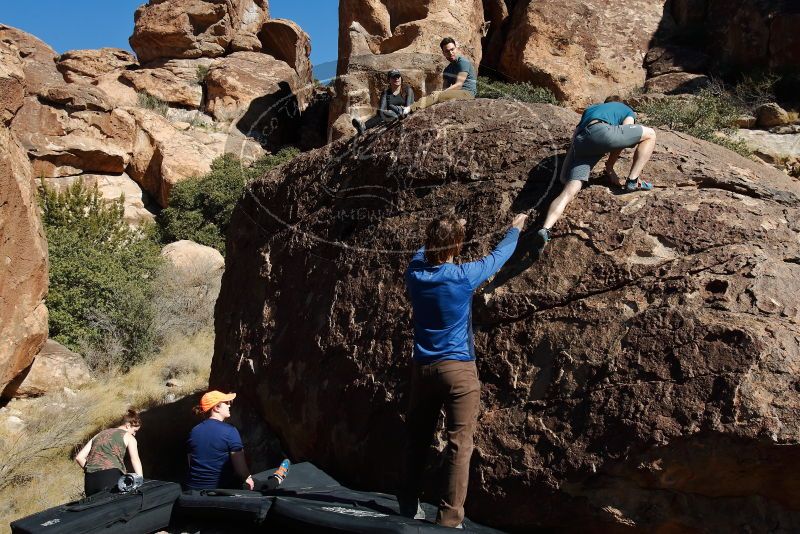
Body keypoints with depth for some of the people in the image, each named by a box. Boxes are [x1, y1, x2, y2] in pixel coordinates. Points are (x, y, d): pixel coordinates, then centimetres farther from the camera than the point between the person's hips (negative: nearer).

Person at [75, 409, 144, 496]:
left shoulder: (100, 434, 26)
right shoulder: (128, 436, 10)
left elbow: (79, 458, 21)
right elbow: (135, 460, -5)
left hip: (90, 479, 6)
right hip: (111, 476, -5)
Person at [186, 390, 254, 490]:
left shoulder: (194, 431, 4)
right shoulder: (230, 431, -13)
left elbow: (191, 463, 13)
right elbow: (240, 464, -15)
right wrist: (247, 478, 4)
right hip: (224, 488, -6)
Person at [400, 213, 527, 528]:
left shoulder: (414, 274, -1)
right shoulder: (464, 276, -11)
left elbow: (422, 252, 24)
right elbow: (500, 255, 6)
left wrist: (445, 231, 38)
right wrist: (516, 229, 25)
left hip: (422, 368, 5)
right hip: (458, 369, -5)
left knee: (417, 439, 14)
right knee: (459, 445, 0)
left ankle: (408, 507, 24)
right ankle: (449, 519, 1)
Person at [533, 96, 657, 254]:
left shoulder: (590, 109, 43)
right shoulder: (627, 111, 32)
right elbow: (622, 137, 18)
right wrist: (609, 166, 24)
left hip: (580, 143, 4)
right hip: (601, 131, -4)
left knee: (569, 192, -5)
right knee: (650, 134, 16)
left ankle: (545, 229, -26)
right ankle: (633, 181, 8)